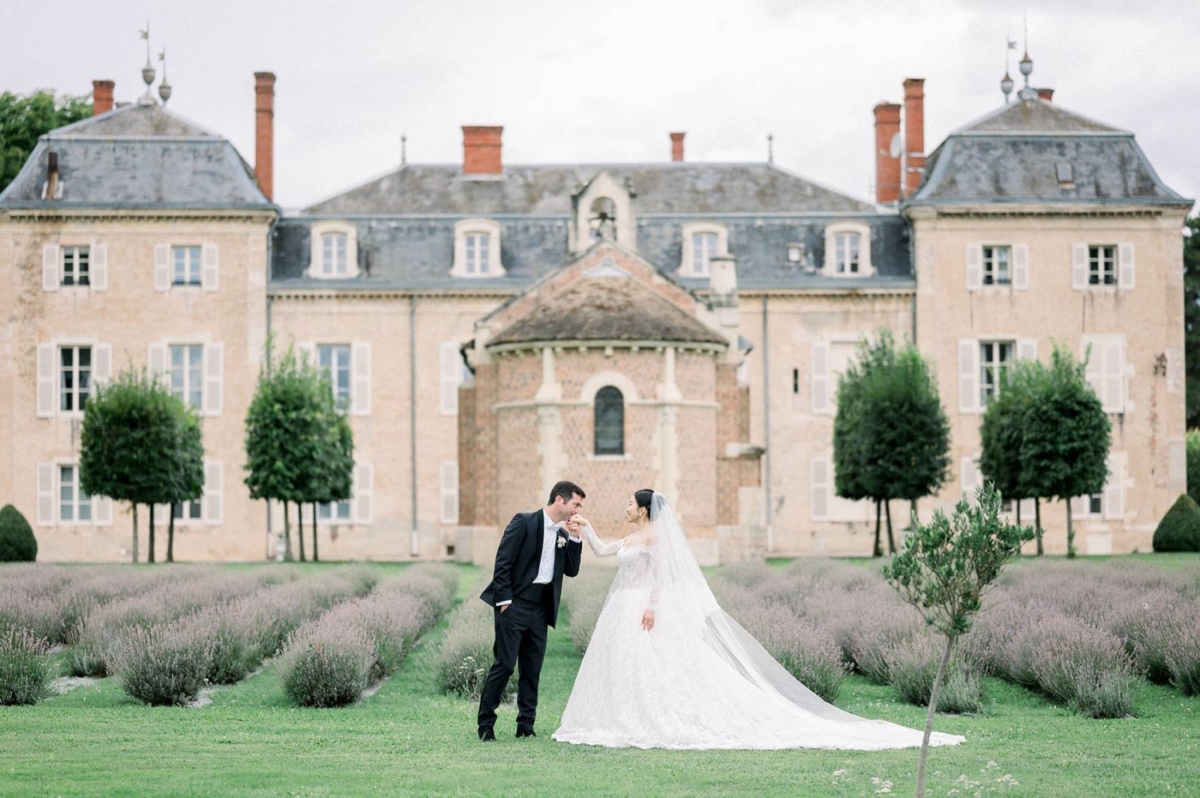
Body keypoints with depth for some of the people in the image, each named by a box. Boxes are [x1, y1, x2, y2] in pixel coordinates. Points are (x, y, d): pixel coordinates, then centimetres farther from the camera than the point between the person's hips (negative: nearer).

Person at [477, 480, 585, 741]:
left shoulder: (563, 534, 14)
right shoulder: (524, 522, -7)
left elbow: (572, 570, 12)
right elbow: (503, 561, -10)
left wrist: (575, 538, 1)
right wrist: (503, 599, -15)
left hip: (541, 609, 7)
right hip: (515, 605, -7)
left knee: (532, 669, 7)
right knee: (504, 665, -8)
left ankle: (526, 725, 13)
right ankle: (486, 723, 0)